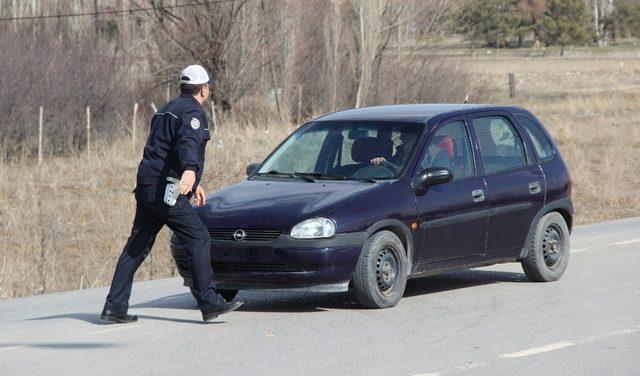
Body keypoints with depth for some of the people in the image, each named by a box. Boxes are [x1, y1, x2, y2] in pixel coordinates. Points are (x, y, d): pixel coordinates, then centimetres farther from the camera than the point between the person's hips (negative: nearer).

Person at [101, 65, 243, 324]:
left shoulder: (166, 110, 25)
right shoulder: (192, 111, -7)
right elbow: (188, 142, -28)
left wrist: (193, 184, 46)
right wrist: (190, 171, -47)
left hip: (146, 188, 9)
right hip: (166, 190, -9)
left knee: (136, 247, 9)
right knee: (199, 239, -5)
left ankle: (114, 307, 6)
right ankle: (209, 303, -7)